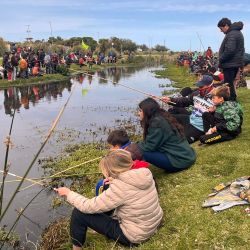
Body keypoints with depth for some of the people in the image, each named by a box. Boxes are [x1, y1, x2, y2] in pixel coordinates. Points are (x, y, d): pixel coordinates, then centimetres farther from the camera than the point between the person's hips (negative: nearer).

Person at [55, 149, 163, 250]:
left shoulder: (121, 188, -30)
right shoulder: (144, 172, -10)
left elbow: (89, 207, -20)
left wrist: (68, 193, -6)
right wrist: (114, 182, 0)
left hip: (133, 236, -8)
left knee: (79, 213, -5)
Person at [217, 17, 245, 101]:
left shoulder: (231, 34, -17)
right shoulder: (237, 32, 17)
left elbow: (229, 50, -27)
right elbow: (240, 49, 22)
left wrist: (221, 60, -14)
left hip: (230, 64, -11)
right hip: (236, 62, 11)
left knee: (228, 84, -6)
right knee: (230, 83, 20)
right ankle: (233, 99, 28)